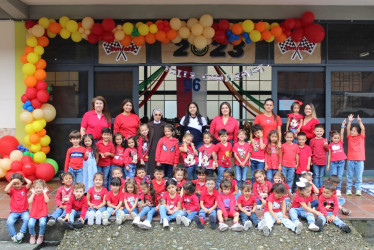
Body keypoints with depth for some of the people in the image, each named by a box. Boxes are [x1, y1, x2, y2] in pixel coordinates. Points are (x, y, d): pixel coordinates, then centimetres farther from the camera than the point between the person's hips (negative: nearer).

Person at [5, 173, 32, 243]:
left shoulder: (24, 189, 5)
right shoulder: (12, 190, 4)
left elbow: (29, 182, -14)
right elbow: (6, 190, -20)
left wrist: (24, 178, 1)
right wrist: (12, 182, -15)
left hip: (24, 211, 0)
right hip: (14, 212, 1)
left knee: (27, 219, -31)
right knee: (9, 222, -25)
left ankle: (21, 234, -18)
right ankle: (13, 236, -8)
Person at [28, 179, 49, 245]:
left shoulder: (45, 194, 6)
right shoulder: (33, 195, 10)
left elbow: (47, 201, -14)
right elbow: (30, 202, -10)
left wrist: (44, 192, -13)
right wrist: (33, 193, -10)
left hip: (42, 213, -2)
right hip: (33, 213, 2)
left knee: (42, 223, -28)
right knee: (31, 224, -23)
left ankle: (41, 236, 0)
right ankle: (32, 235, 8)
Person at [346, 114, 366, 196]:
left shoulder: (361, 137, 3)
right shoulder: (350, 137, 4)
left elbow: (363, 129, -11)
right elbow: (348, 129, -9)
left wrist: (359, 121, -18)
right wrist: (350, 121, -17)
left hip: (359, 159, -1)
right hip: (350, 159, 1)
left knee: (359, 176, 4)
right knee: (349, 176, 7)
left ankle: (358, 190, 13)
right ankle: (349, 189, 14)